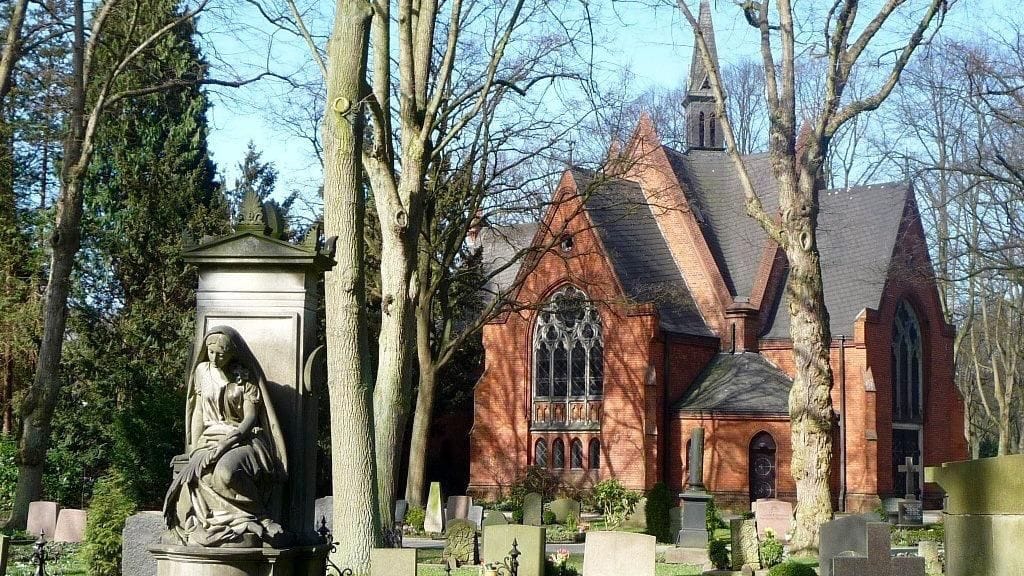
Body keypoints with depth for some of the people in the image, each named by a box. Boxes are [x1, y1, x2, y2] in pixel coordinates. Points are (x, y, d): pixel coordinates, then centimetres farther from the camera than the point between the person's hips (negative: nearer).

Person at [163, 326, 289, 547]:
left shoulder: (246, 377, 2)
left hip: (243, 439, -4)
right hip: (210, 440, 4)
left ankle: (260, 519, -23)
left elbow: (250, 417, -6)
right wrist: (195, 452, 3)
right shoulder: (202, 371, 13)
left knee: (226, 472, -38)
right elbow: (198, 413, 14)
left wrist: (227, 442, -21)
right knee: (196, 477, -31)